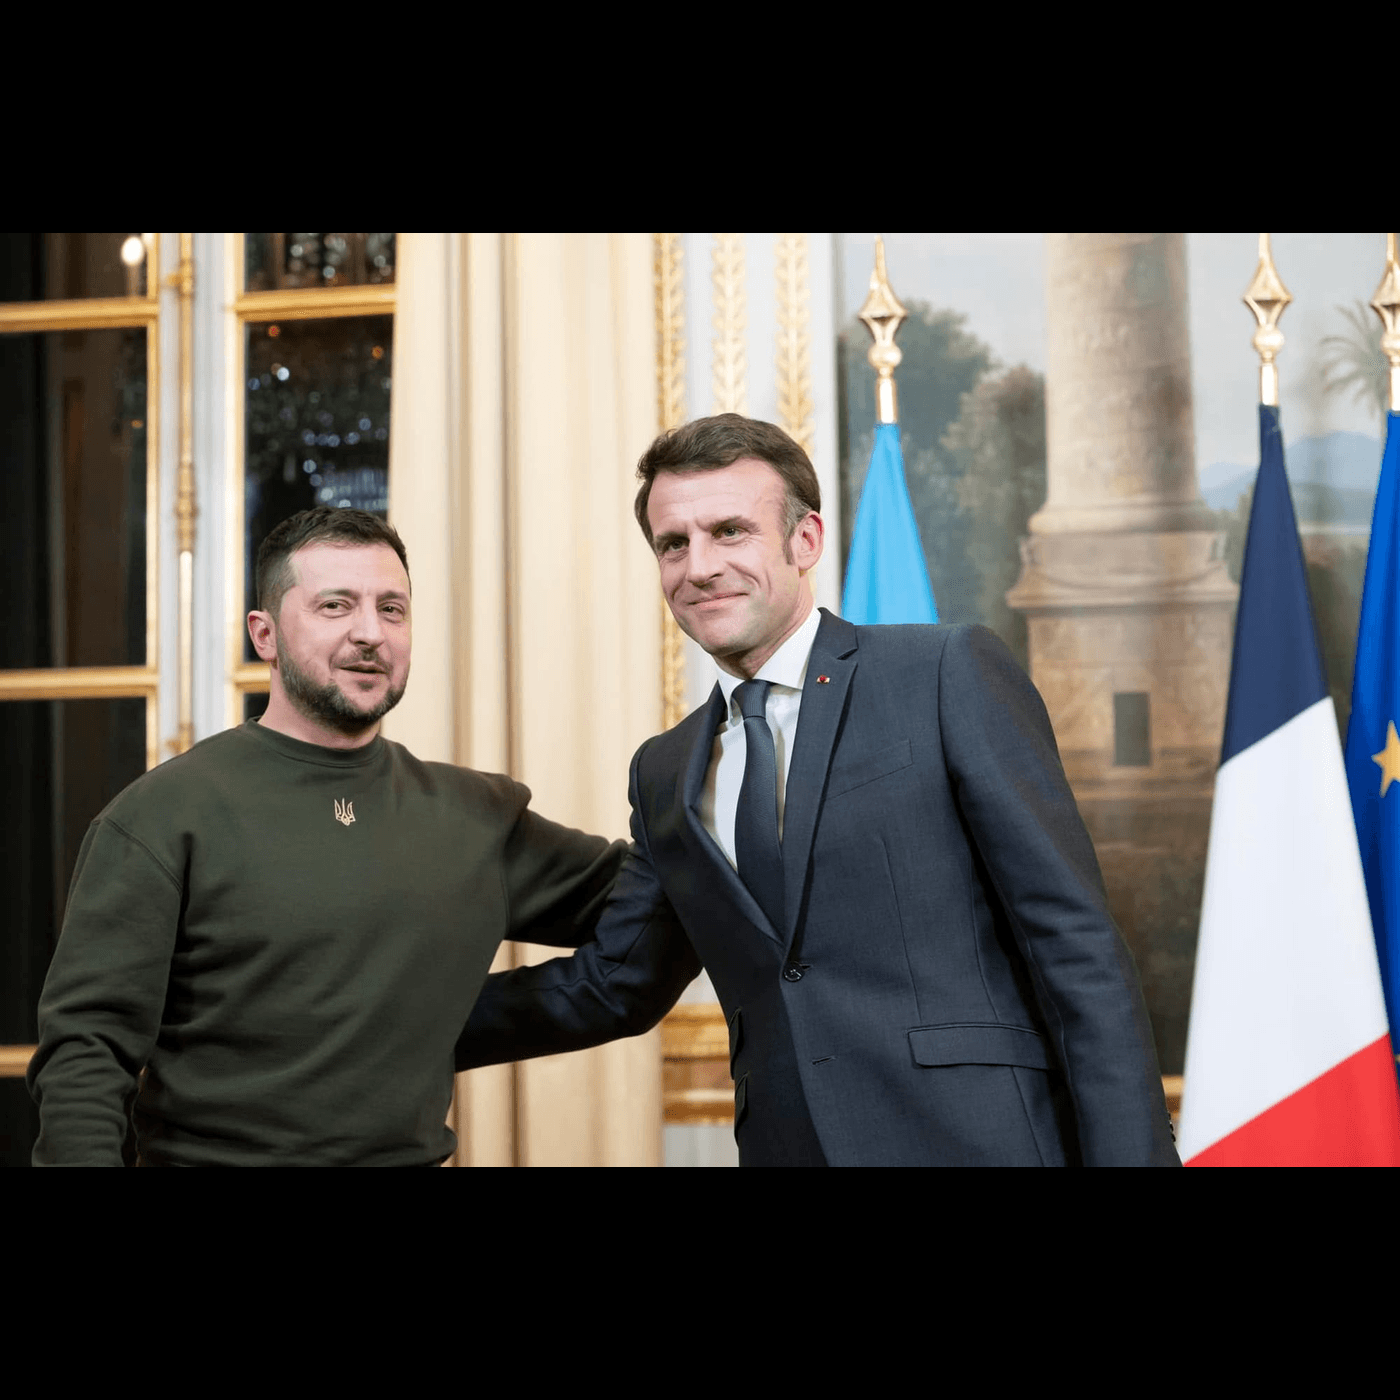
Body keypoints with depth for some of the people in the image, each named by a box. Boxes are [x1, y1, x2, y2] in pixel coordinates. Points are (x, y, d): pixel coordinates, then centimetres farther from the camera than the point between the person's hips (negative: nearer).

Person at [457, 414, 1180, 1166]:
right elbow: (607, 983, 22)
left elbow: (1077, 944, -7)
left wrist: (1132, 1154, -13)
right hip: (783, 1144, 5)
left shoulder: (950, 677, -4)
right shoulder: (666, 774, 14)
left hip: (975, 1140, -5)